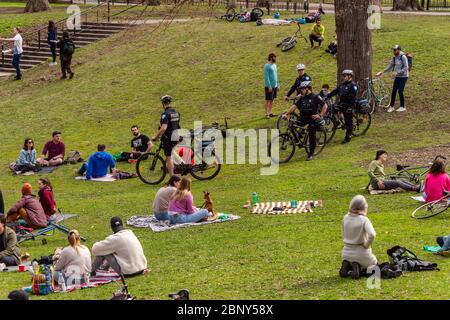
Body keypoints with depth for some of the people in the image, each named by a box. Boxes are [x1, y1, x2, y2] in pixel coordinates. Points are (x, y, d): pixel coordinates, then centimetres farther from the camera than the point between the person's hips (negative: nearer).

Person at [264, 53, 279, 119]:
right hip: (269, 86, -8)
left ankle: (270, 112, 16)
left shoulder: (274, 65, 14)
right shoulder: (267, 66, -12)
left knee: (272, 100, 10)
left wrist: (278, 85, 17)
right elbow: (266, 77, -16)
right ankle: (267, 114, -1)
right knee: (268, 100, -4)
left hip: (274, 86, 8)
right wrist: (269, 86, -20)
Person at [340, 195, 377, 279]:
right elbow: (372, 234, -33)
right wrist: (367, 245, -16)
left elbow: (344, 236, 7)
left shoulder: (345, 218, -3)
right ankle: (358, 268, -6)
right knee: (374, 265, 26)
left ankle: (347, 266, 0)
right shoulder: (364, 220, -19)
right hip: (361, 253, -5)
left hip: (347, 254, 5)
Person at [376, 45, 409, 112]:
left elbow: (406, 67, -18)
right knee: (394, 91, 4)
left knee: (400, 91, -7)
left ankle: (402, 107, 5)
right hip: (397, 76, 7)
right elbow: (390, 66, 12)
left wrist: (398, 72, -26)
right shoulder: (394, 58, 7)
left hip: (403, 76, -7)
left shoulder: (403, 57, -15)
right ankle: (391, 106, 12)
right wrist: (383, 72, 4)